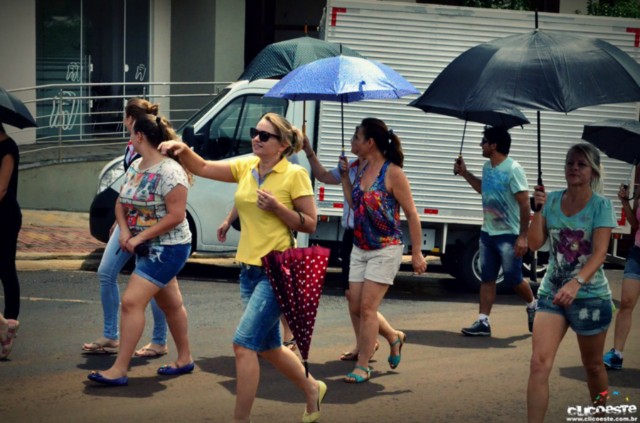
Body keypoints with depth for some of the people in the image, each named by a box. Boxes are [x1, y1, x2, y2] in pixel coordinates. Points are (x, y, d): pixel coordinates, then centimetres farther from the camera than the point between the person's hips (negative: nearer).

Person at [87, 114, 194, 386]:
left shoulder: (169, 171, -21)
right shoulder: (135, 167, 6)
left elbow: (176, 215, -24)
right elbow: (121, 203, 11)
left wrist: (140, 237, -22)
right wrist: (124, 230, -9)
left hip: (168, 248, -9)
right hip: (147, 248, 9)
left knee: (131, 302, -15)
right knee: (170, 303, 19)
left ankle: (120, 369, -13)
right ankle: (184, 359, 32)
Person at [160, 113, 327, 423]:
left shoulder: (294, 174, -9)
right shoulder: (245, 167, 7)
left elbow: (310, 224, -7)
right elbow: (203, 168, 3)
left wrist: (276, 206, -20)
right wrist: (181, 149, -15)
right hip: (250, 269, 7)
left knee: (243, 344, -14)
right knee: (267, 347, 18)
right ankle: (312, 390, 42)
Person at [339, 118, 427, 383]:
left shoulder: (392, 173, -14)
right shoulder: (363, 169, 8)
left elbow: (411, 214, -10)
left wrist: (417, 253, -11)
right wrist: (345, 176, 10)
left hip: (385, 250, -8)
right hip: (360, 249, 8)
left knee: (367, 307, -9)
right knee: (355, 307, 8)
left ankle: (362, 367, 0)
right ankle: (394, 337, 31)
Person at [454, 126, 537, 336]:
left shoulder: (513, 169, -18)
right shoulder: (487, 167, 6)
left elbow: (524, 204, -19)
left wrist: (523, 236, -22)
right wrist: (465, 173, 16)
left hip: (508, 236, -7)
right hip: (487, 233, 7)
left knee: (513, 279, 3)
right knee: (487, 279, 5)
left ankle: (532, 305, 29)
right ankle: (483, 322, 6)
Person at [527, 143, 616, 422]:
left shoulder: (601, 206, -10)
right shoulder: (552, 200, 2)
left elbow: (599, 253, -20)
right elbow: (535, 244, 1)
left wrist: (576, 283, -35)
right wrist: (538, 209, -12)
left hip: (590, 296, -3)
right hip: (551, 292, 3)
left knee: (593, 366, 14)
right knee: (539, 364, -12)